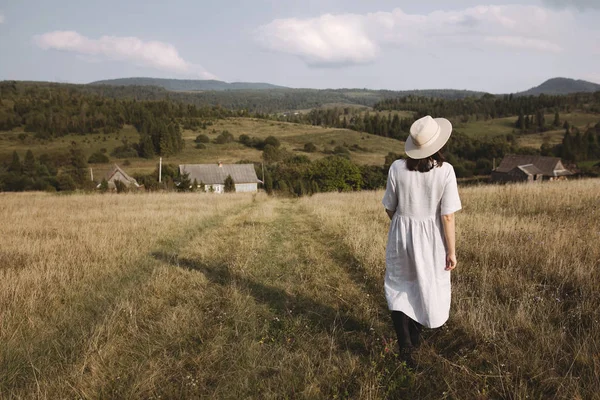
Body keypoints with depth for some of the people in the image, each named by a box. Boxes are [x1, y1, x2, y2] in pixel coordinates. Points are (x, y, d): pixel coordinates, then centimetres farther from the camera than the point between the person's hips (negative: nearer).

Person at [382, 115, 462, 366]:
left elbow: (389, 207, -2)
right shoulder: (444, 171, -17)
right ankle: (415, 334, 42)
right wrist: (451, 251, -5)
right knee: (428, 286, 23)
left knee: (398, 288, 18)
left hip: (401, 235, 1)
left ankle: (404, 344, 7)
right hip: (431, 240, 0)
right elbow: (447, 215, -15)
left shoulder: (397, 168, -13)